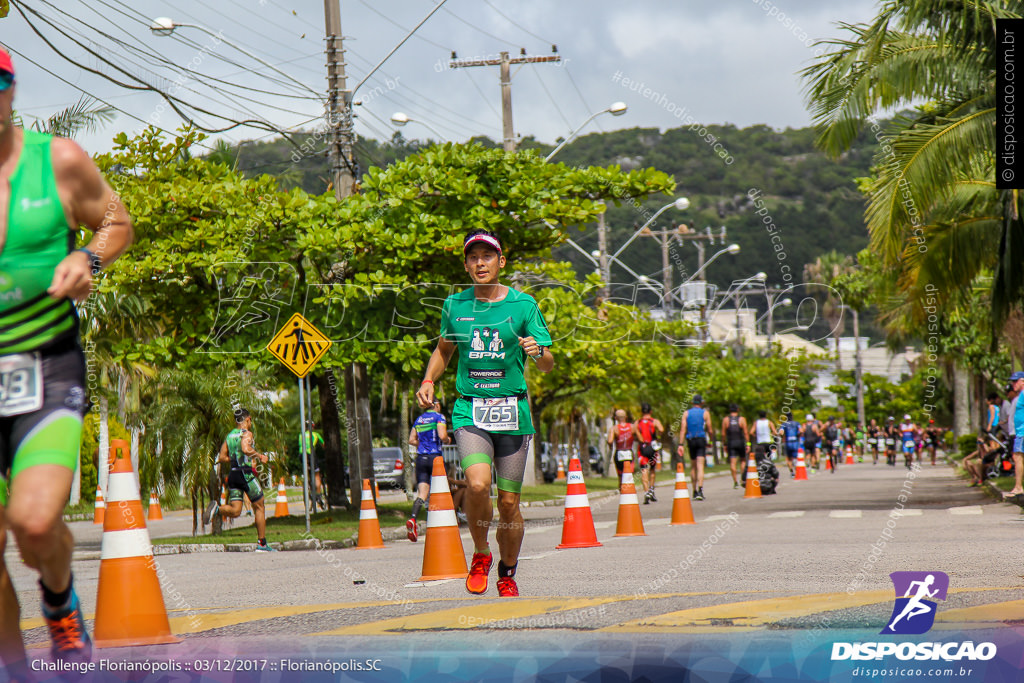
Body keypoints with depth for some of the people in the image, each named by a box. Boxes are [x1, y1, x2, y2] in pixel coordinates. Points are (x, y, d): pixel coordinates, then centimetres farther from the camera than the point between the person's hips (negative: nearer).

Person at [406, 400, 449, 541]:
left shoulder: (419, 420, 15)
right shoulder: (439, 417, -2)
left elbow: (411, 440, 13)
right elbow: (442, 436, -15)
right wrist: (448, 440, 6)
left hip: (421, 458, 4)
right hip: (435, 457, -4)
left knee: (422, 493, -4)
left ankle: (412, 518, -27)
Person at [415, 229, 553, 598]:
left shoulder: (523, 304, 1)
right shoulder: (455, 305, 7)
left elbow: (548, 365, 1)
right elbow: (444, 349, 25)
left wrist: (538, 351, -21)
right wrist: (428, 381, 8)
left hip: (512, 412, 0)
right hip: (469, 411, 1)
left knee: (508, 501, 3)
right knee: (478, 484, -23)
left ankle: (507, 574, 25)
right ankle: (481, 554, 2)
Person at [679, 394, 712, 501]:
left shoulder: (686, 413, 7)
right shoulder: (705, 413, 1)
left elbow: (683, 430, -1)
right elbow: (709, 430, -1)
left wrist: (681, 444, -4)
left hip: (690, 441, 3)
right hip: (701, 440, -3)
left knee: (693, 467, 15)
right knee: (700, 466, -10)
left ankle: (694, 491, 20)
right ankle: (700, 490, -26)